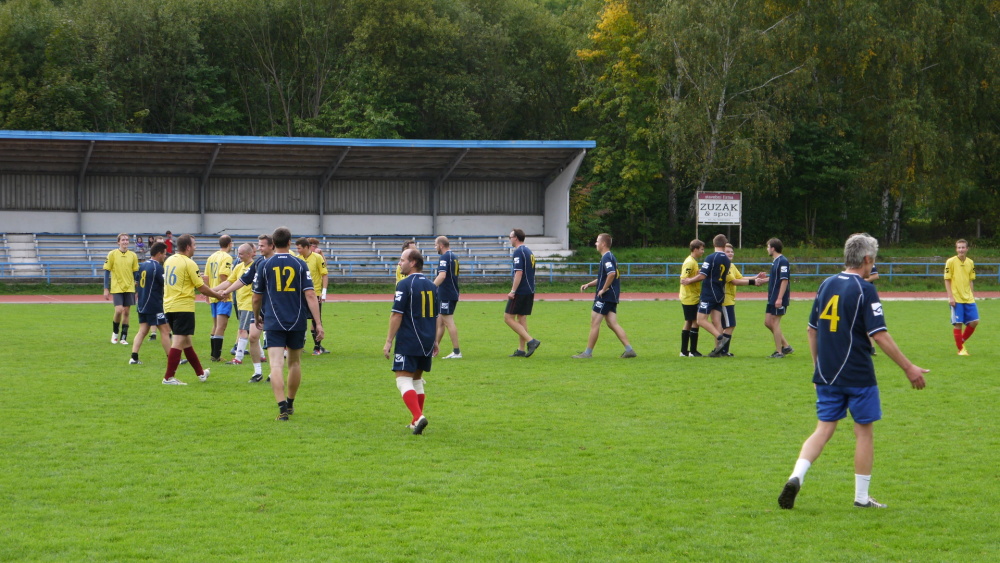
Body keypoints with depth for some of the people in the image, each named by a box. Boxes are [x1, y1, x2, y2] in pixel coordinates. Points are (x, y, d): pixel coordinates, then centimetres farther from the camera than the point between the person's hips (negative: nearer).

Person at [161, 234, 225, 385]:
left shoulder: (169, 260, 11)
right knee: (179, 341, -6)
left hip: (168, 305, 8)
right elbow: (201, 288, -10)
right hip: (183, 307, -8)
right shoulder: (189, 263, -12)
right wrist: (218, 295, 4)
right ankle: (169, 377, -9)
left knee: (186, 341, 16)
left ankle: (201, 373, 29)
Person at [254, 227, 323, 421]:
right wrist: (318, 323, -7)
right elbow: (310, 295, -7)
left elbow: (257, 297, 6)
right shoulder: (300, 265, 0)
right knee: (295, 362, 19)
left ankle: (282, 407, -22)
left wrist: (257, 317, 25)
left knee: (276, 365, -8)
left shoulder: (264, 265, -1)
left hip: (273, 323, -2)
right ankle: (290, 404, 32)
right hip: (297, 322, 2)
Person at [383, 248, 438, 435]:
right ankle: (416, 422, 21)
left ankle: (418, 417, -25)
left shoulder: (405, 284, -11)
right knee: (417, 379, 18)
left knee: (404, 380, -7)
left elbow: (397, 315, -14)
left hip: (408, 342, -7)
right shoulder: (431, 286, 11)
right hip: (427, 342, 7)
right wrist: (435, 340, 26)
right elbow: (436, 316, 18)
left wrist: (389, 342, -11)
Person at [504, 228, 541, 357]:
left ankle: (530, 341, -14)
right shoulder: (529, 251, 16)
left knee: (508, 318, -5)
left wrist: (513, 291, -20)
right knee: (521, 318, 11)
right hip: (530, 291, 9)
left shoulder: (519, 252, -13)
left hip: (520, 292, -9)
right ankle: (521, 350, 9)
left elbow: (519, 273, -20)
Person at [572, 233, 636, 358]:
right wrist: (589, 285, 16)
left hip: (604, 296, -10)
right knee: (612, 324, 6)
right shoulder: (609, 257, 19)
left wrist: (603, 289, -21)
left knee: (594, 322, -3)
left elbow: (611, 274, -30)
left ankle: (588, 352, 2)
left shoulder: (607, 258, -13)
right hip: (612, 297, 10)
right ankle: (629, 349, 1)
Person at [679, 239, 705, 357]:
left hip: (690, 298, 10)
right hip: (690, 298, -10)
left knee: (689, 323, 12)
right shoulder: (690, 262, -16)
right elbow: (683, 280, -22)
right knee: (695, 322, -6)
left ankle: (684, 351, 15)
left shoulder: (693, 262, 15)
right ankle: (693, 351, -3)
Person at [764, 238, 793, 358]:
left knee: (775, 323, -4)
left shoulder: (783, 261, -15)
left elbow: (784, 280, -20)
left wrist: (779, 298, -24)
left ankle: (779, 352, 3)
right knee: (768, 322, 11)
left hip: (779, 299, -10)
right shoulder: (775, 261, 14)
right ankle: (786, 346, 19)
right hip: (772, 298, 10)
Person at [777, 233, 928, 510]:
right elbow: (880, 336, -16)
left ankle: (796, 476, -13)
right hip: (858, 376, -5)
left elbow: (812, 330, 14)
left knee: (823, 430, 8)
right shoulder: (864, 290, -12)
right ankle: (862, 497, 12)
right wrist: (909, 368, -11)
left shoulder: (826, 285, 8)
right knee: (864, 433, 7)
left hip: (826, 374, 5)